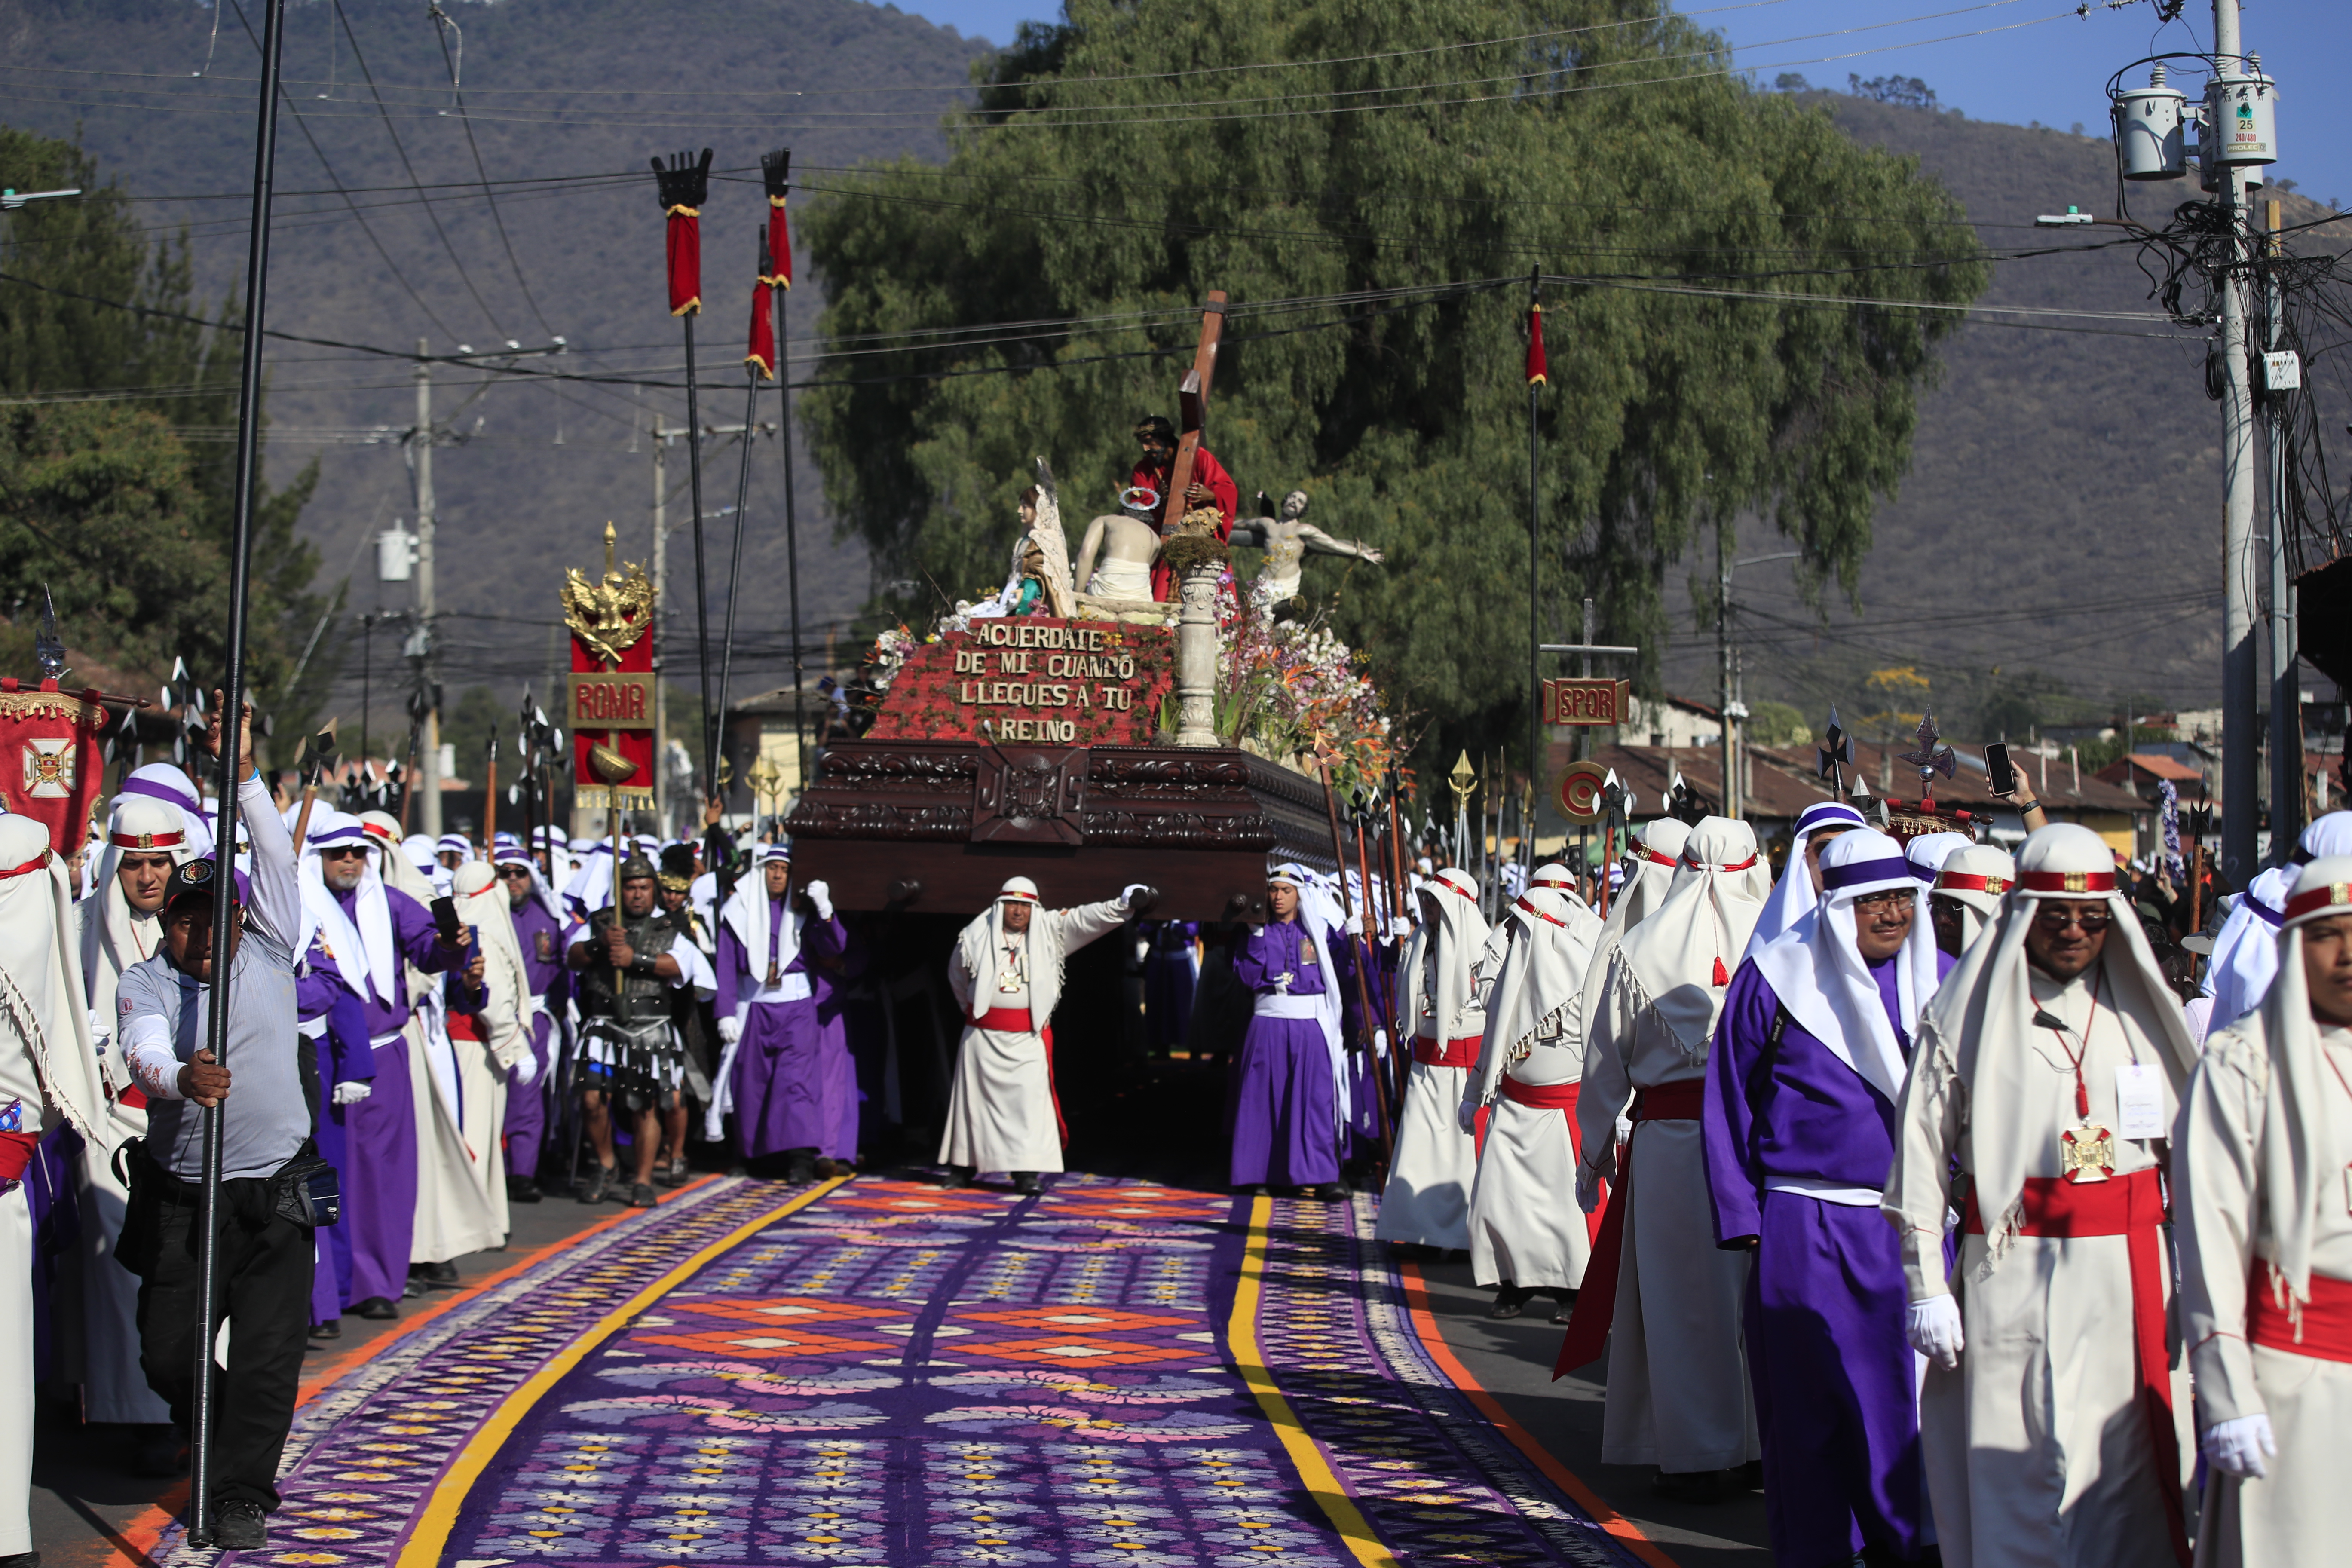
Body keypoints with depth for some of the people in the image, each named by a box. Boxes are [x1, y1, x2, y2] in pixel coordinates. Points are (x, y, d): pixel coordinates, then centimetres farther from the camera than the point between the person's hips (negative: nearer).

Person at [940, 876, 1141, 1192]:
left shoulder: (1050, 932, 1)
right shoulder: (975, 937, 1)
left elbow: (1087, 919, -9)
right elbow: (958, 976, 18)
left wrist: (1122, 905, -23)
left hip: (1029, 1036, -1)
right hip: (983, 1034, 1)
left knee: (1030, 1100, -8)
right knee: (974, 1098, 8)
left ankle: (1026, 1171, -7)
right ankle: (963, 1165, 20)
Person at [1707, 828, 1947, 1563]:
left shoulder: (1941, 980, 7)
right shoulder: (1775, 977, -1)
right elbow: (1729, 1099, 4)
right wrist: (1741, 1217, 1)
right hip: (1805, 1232, -2)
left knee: (1915, 1393, 2)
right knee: (1812, 1403, 3)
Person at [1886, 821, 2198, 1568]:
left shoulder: (2143, 1015, 11)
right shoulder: (1966, 1016, 0)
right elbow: (1920, 1156, -1)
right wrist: (1926, 1286, -6)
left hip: (2129, 1275, 3)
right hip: (2013, 1276, -3)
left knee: (2125, 1465, 0)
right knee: (2016, 1466, -3)